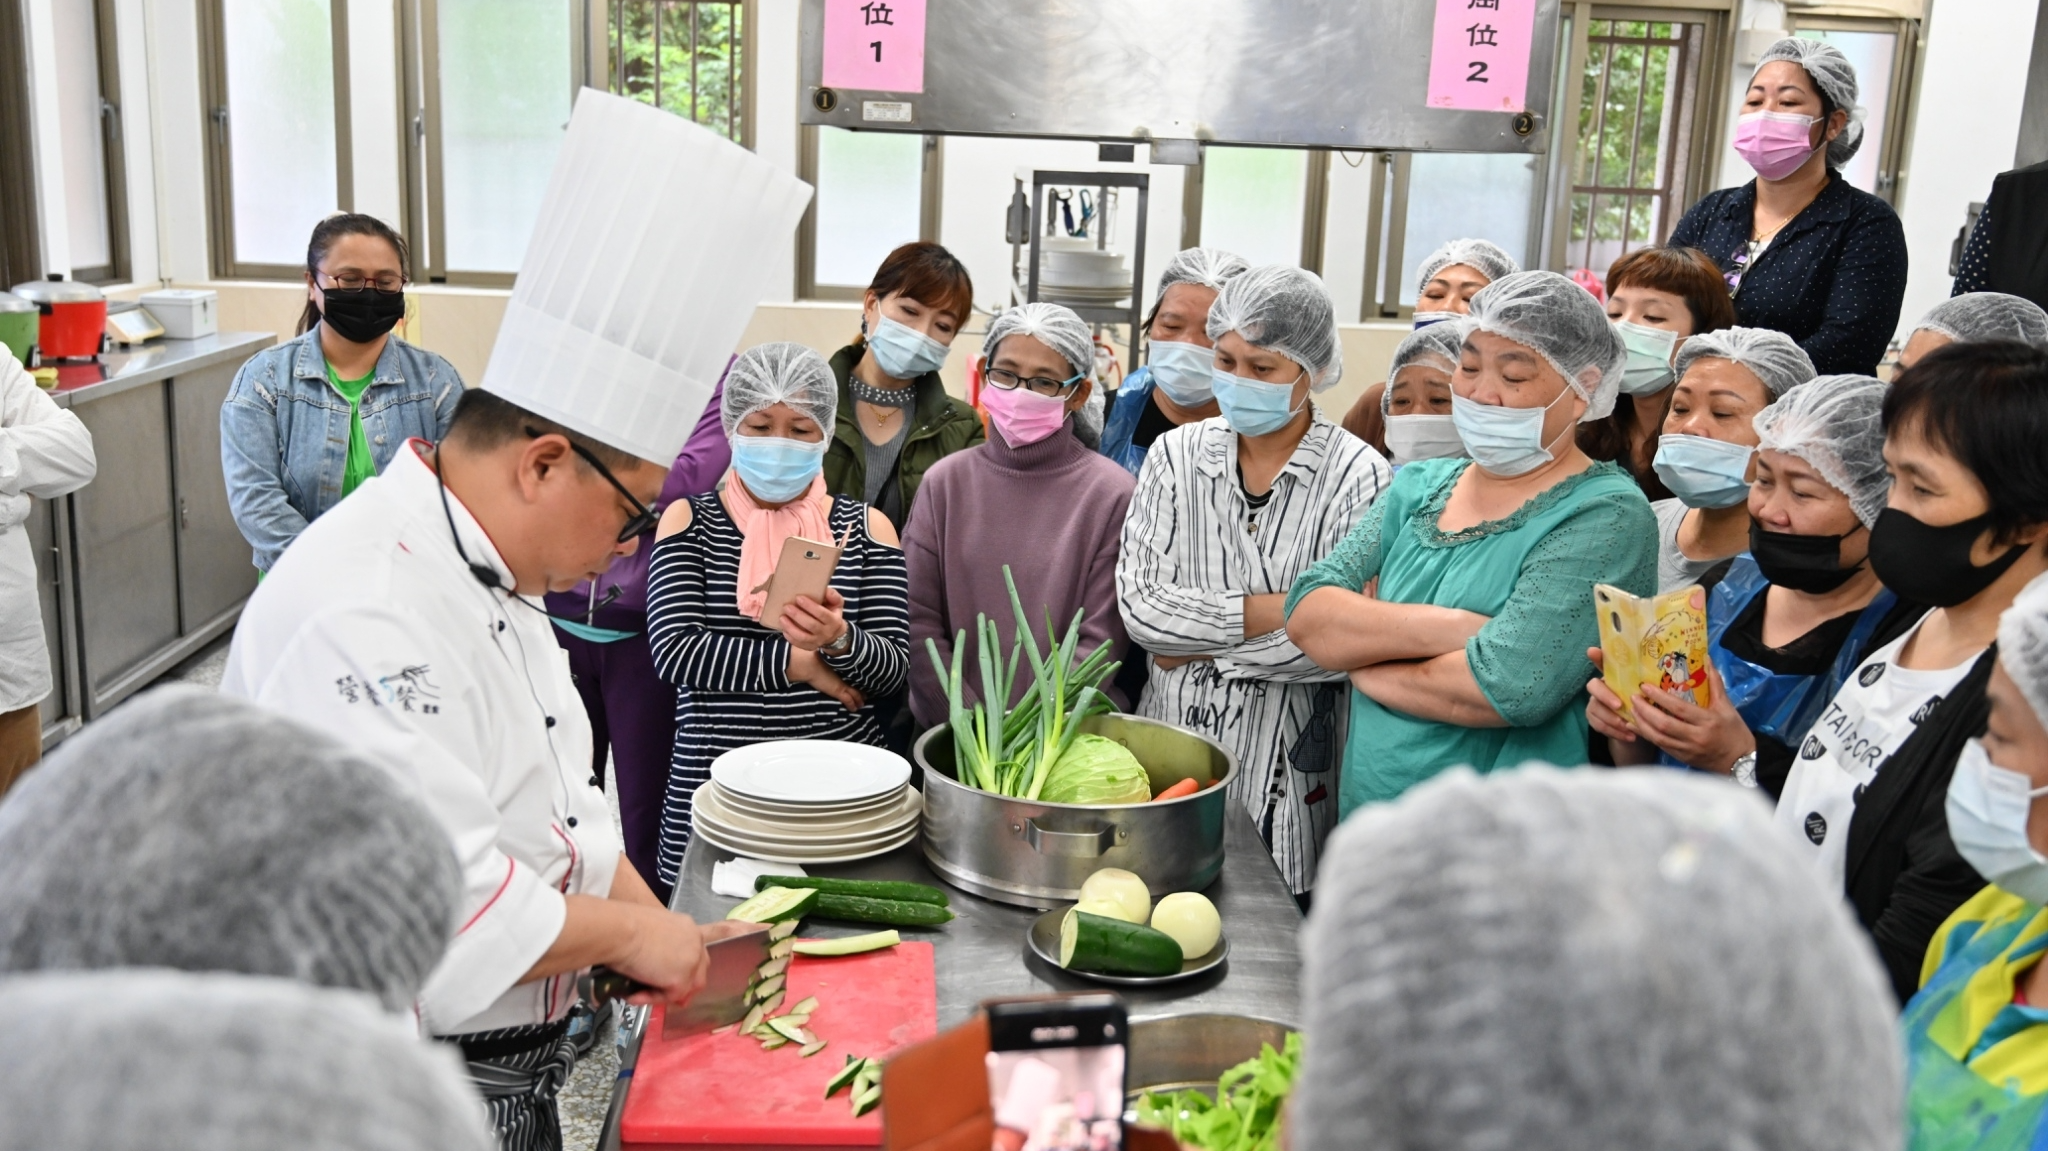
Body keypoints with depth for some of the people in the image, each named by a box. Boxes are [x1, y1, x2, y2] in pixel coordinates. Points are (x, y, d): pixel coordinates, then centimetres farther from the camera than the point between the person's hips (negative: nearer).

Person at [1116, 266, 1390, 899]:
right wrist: (1281, 608, -15)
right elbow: (1140, 606, -8)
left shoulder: (1359, 479, -8)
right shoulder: (1177, 455, 2)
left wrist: (1199, 650, -10)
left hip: (1285, 770, -2)